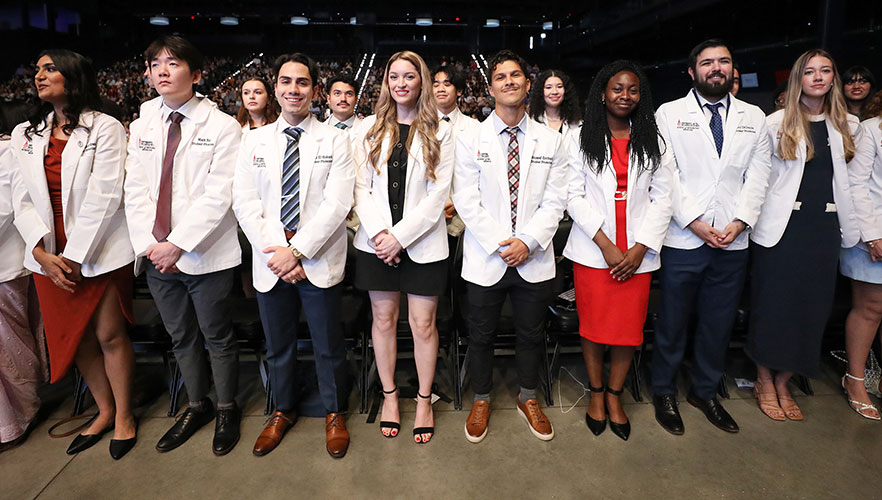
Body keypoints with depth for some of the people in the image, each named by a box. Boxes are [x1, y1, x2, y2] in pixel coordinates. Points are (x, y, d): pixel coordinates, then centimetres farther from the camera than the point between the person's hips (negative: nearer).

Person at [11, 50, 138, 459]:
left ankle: (124, 415, 21)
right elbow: (23, 199, 6)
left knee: (110, 335, 2)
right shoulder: (24, 134, 10)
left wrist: (76, 256, -15)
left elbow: (104, 197, -13)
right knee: (74, 338, 13)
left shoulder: (105, 129, -6)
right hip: (49, 257, 6)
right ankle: (104, 410, 31)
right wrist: (42, 252, -7)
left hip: (99, 252, -5)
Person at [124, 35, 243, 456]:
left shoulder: (222, 126, -6)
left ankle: (226, 409, 27)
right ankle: (197, 406, 36)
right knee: (180, 337, 17)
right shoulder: (142, 127, 11)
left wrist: (177, 244, -17)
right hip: (156, 256, 5)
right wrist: (150, 244, -6)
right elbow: (135, 190, 7)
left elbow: (218, 195, -14)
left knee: (217, 337, 8)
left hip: (205, 255, -5)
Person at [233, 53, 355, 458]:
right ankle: (283, 411, 39)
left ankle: (334, 413, 31)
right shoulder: (254, 141, 8)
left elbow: (336, 204, -10)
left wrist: (297, 251, -17)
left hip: (319, 263, -2)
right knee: (277, 345, 17)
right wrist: (276, 252, -12)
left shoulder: (335, 140, -1)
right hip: (270, 262, 3)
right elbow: (245, 203, 0)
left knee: (328, 345, 9)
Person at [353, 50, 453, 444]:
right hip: (377, 242, 2)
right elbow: (361, 187, 4)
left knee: (423, 324, 3)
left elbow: (438, 195, -5)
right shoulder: (371, 128, 9)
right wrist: (379, 232, -11)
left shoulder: (440, 132, 3)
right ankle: (389, 394, 28)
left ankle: (424, 399, 22)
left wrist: (400, 235, -12)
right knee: (383, 319, 10)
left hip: (422, 242, -2)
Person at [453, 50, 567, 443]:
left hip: (534, 259, 2)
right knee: (481, 335, 10)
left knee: (531, 333, 15)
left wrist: (528, 241, -14)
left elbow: (555, 201, 0)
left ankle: (528, 398, 37)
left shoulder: (551, 141, 5)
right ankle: (481, 400, 32)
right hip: (485, 259, -1)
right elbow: (466, 201, -6)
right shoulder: (470, 140, 0)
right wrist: (499, 244, -14)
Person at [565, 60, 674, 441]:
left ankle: (614, 396, 25)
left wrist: (640, 248, -7)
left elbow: (662, 198, 5)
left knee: (629, 328, 5)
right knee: (593, 325, 4)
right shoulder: (582, 138, 4)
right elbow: (574, 195, -3)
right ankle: (596, 394, 25)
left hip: (637, 253, 2)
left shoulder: (653, 141, 9)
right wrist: (605, 244, -12)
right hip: (592, 249, -1)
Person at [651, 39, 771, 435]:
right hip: (683, 239, -3)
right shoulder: (669, 113, 2)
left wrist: (740, 221, -7)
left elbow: (757, 176, 7)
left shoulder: (754, 117, 13)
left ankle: (705, 391, 31)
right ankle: (664, 392, 23)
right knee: (673, 322, 5)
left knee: (719, 323, 12)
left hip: (733, 241, 4)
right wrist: (694, 221, -13)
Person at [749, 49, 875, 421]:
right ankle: (765, 382, 17)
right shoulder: (777, 123, 1)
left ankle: (783, 383, 21)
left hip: (825, 227, 4)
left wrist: (870, 229, 7)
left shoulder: (848, 126, 11)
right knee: (773, 304, 1)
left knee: (812, 306, 7)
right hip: (781, 226, -4)